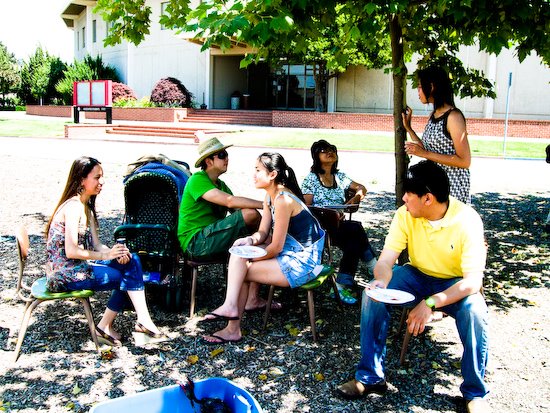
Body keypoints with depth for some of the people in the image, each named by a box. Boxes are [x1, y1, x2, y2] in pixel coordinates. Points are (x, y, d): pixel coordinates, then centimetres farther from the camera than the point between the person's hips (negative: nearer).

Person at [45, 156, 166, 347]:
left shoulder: (86, 206, 14)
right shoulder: (74, 207, -17)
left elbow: (96, 245, 7)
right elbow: (71, 251, -23)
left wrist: (116, 252, -12)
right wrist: (106, 255, -19)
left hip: (79, 267, 9)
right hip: (66, 275, -9)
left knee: (131, 261, -4)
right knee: (127, 276, -11)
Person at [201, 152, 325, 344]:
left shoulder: (283, 200, -23)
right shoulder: (270, 196, 7)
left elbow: (276, 247, -20)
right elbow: (263, 233, 8)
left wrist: (250, 259, -6)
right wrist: (249, 240, -14)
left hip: (302, 263, -9)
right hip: (289, 251, 9)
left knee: (242, 271, -10)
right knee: (239, 253, -1)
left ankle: (233, 329, 0)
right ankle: (231, 307, -5)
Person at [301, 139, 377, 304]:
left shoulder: (339, 177, 17)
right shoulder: (311, 178, 3)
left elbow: (361, 188, 21)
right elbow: (307, 206, -4)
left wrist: (356, 197, -3)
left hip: (339, 225, 5)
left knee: (353, 244, -28)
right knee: (356, 228, -28)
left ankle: (342, 287, -23)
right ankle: (375, 270, -18)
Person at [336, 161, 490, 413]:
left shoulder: (467, 220, -25)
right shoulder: (405, 214, -15)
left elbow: (473, 281, -29)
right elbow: (385, 260, -18)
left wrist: (431, 302, -40)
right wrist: (382, 281, -43)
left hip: (454, 283, -3)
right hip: (418, 275, 3)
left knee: (474, 310, -34)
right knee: (372, 293, -23)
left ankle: (475, 393, -11)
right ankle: (370, 377, -11)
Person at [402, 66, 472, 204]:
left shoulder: (453, 116, -14)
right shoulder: (434, 115, 11)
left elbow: (465, 161, -18)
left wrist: (424, 153, -19)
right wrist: (408, 128, 13)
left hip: (452, 183, -7)